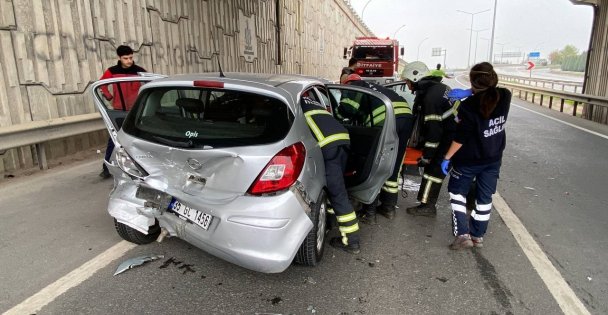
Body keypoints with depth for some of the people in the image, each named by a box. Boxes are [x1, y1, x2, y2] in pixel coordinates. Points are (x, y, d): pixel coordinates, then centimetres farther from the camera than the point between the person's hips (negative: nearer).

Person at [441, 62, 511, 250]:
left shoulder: (469, 106, -25)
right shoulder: (505, 97, -11)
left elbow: (460, 138, -21)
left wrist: (447, 158, -10)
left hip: (469, 160, -5)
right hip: (493, 159, 5)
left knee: (457, 193, 13)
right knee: (484, 197, 16)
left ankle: (463, 234, 7)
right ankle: (478, 236, 27)